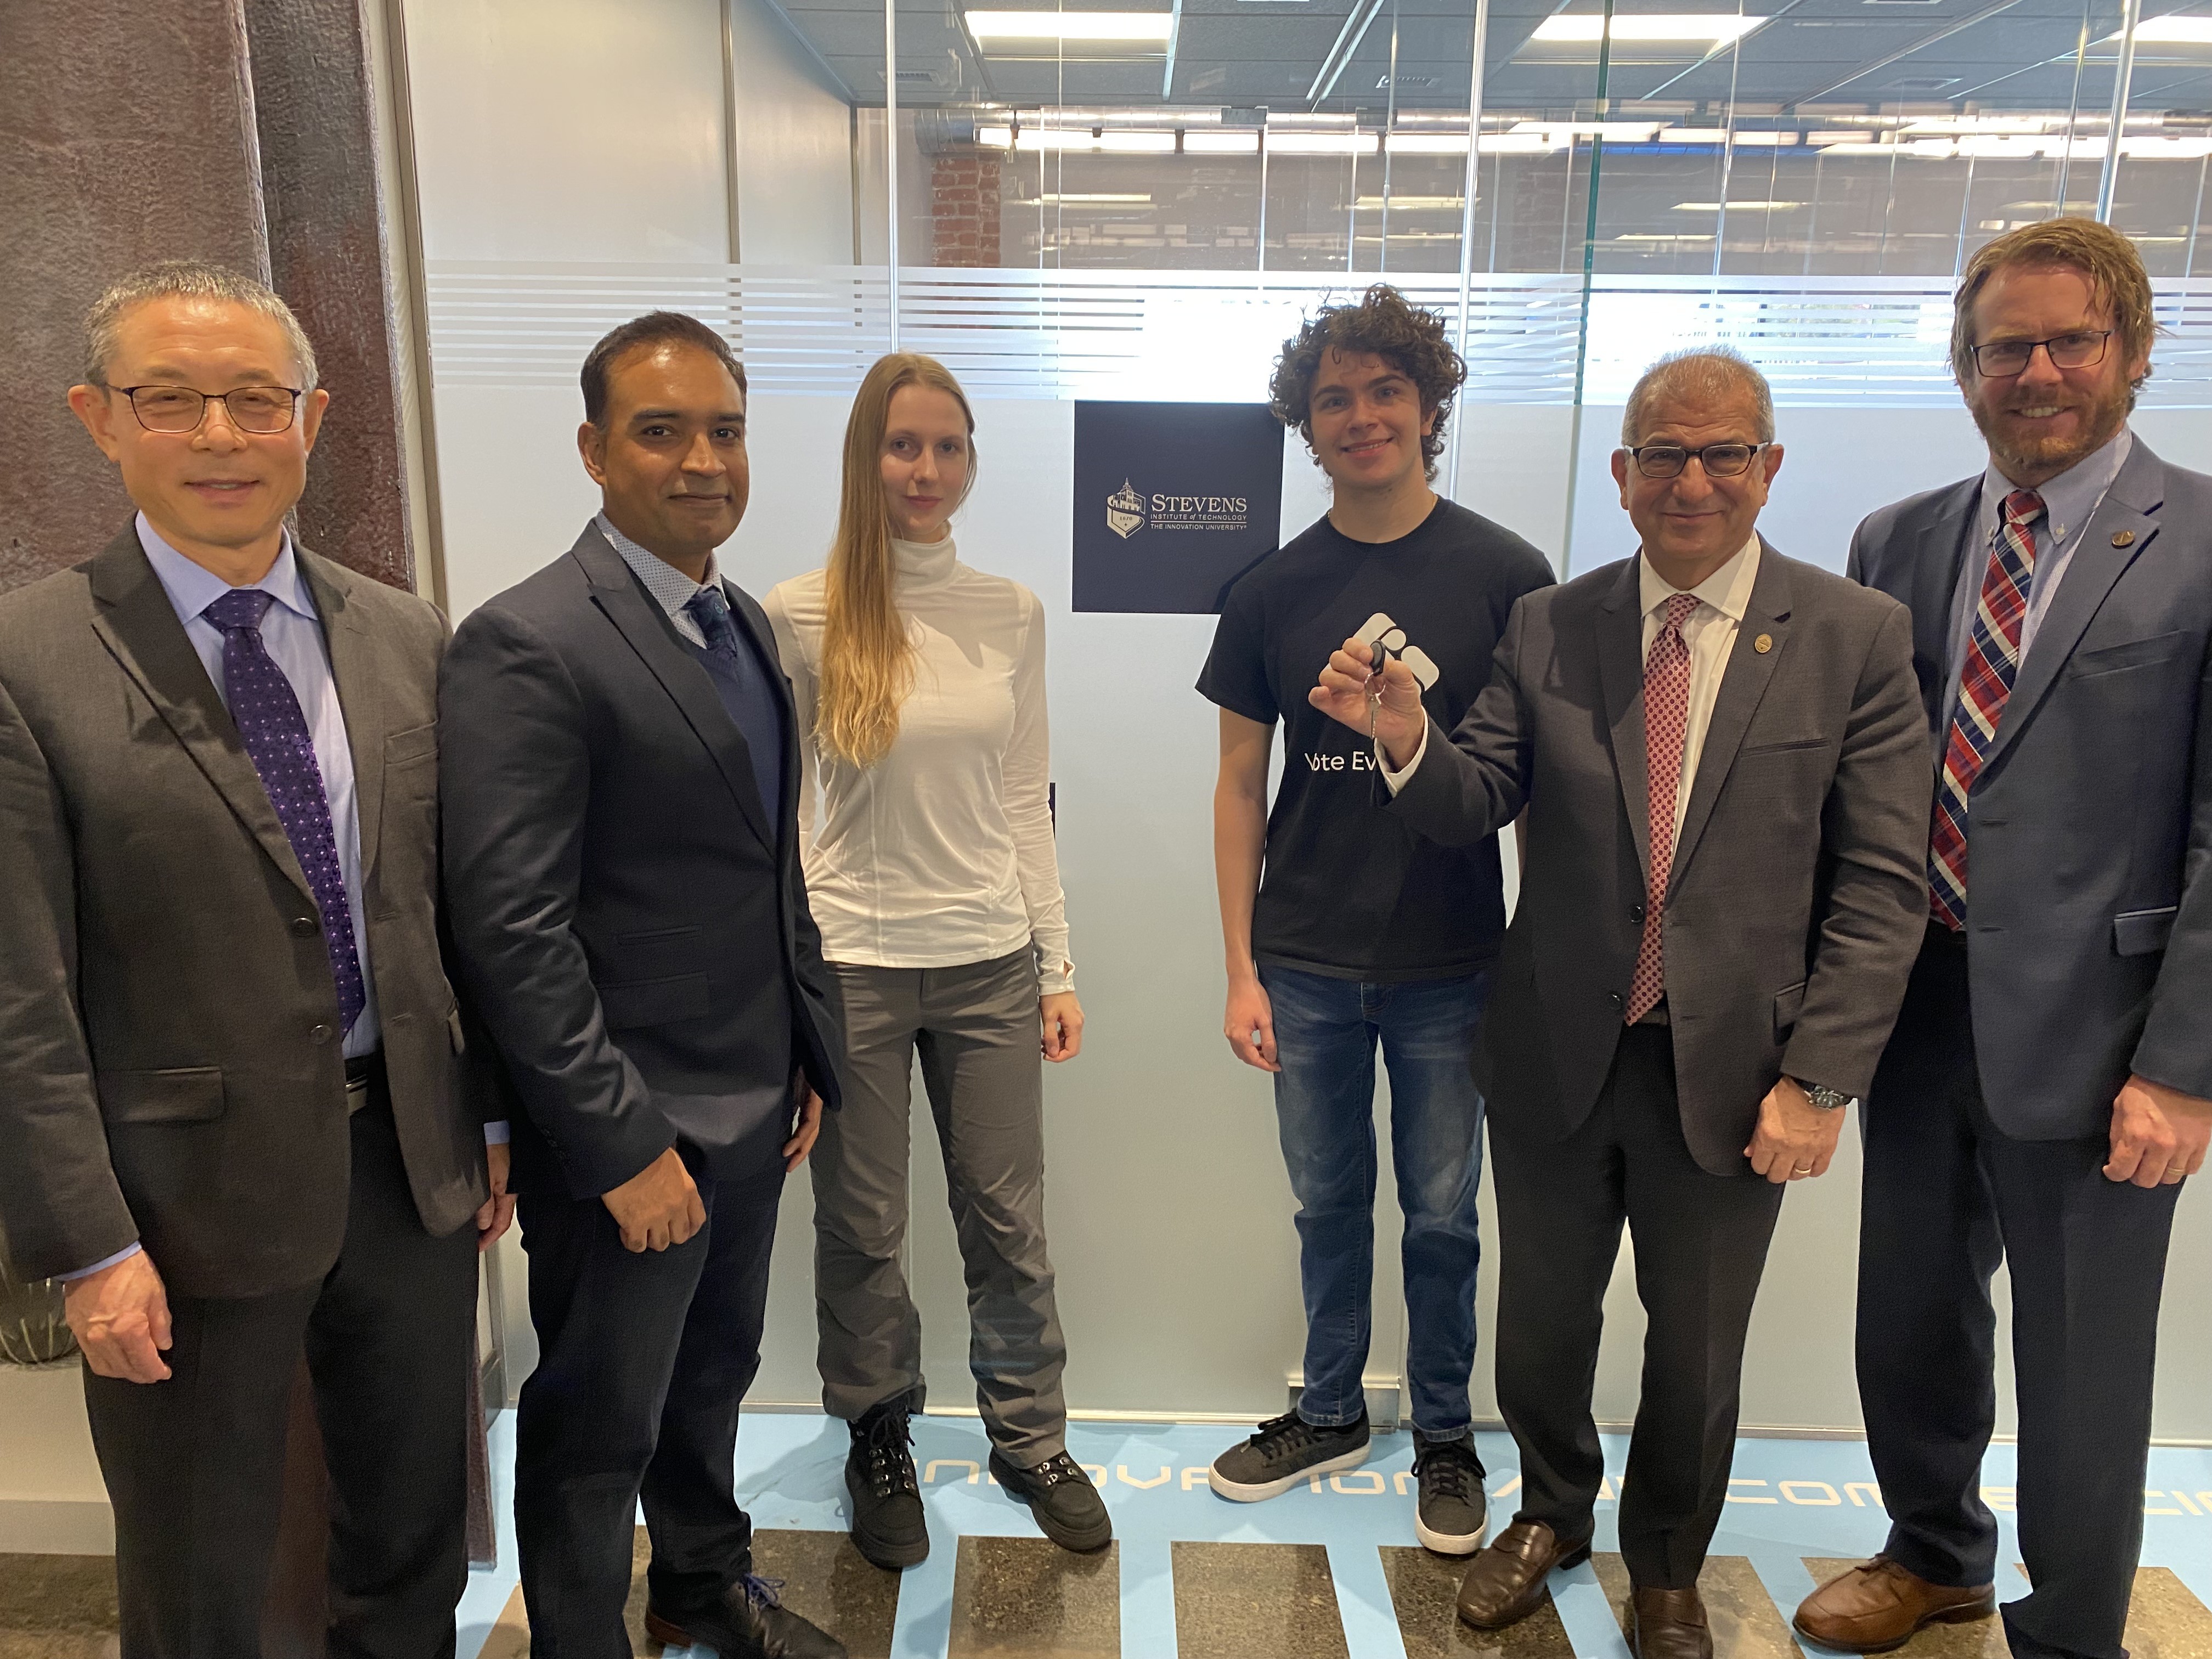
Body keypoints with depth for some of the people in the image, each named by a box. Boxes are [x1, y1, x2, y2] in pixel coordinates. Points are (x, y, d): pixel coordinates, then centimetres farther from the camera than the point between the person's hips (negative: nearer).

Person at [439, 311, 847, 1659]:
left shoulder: (747, 623, 8)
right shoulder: (527, 646, -19)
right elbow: (512, 931, -22)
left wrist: (810, 1054, 12)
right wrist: (623, 1145, -20)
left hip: (752, 1107, 8)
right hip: (629, 1131, -7)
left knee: (713, 1374, 25)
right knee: (602, 1422, 13)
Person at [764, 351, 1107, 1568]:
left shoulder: (1012, 613, 4)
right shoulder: (801, 616, -6)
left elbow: (1024, 803, 8)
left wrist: (1059, 968, 7)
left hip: (989, 964, 2)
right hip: (851, 964, -2)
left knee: (1009, 1223, 12)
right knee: (862, 1233, 12)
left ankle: (1030, 1439, 35)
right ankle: (879, 1446, 37)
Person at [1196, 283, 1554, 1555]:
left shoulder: (1507, 575, -5)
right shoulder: (1274, 595, 2)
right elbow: (1241, 788, 5)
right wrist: (1241, 970, 2)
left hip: (1451, 967, -2)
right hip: (1306, 964, 2)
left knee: (1442, 1217, 11)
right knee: (1328, 1204, 16)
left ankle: (1446, 1434, 33)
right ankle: (1332, 1414, 36)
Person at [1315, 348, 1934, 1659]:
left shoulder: (1857, 637, -6)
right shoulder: (1549, 627, -1)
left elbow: (1881, 884, -8)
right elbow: (1480, 801, -5)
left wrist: (1818, 1079, -13)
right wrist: (1409, 741, -27)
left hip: (1732, 1070, -1)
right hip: (1559, 1057, 2)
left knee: (1698, 1349, 17)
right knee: (1543, 1319, 19)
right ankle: (1553, 1515, 48)